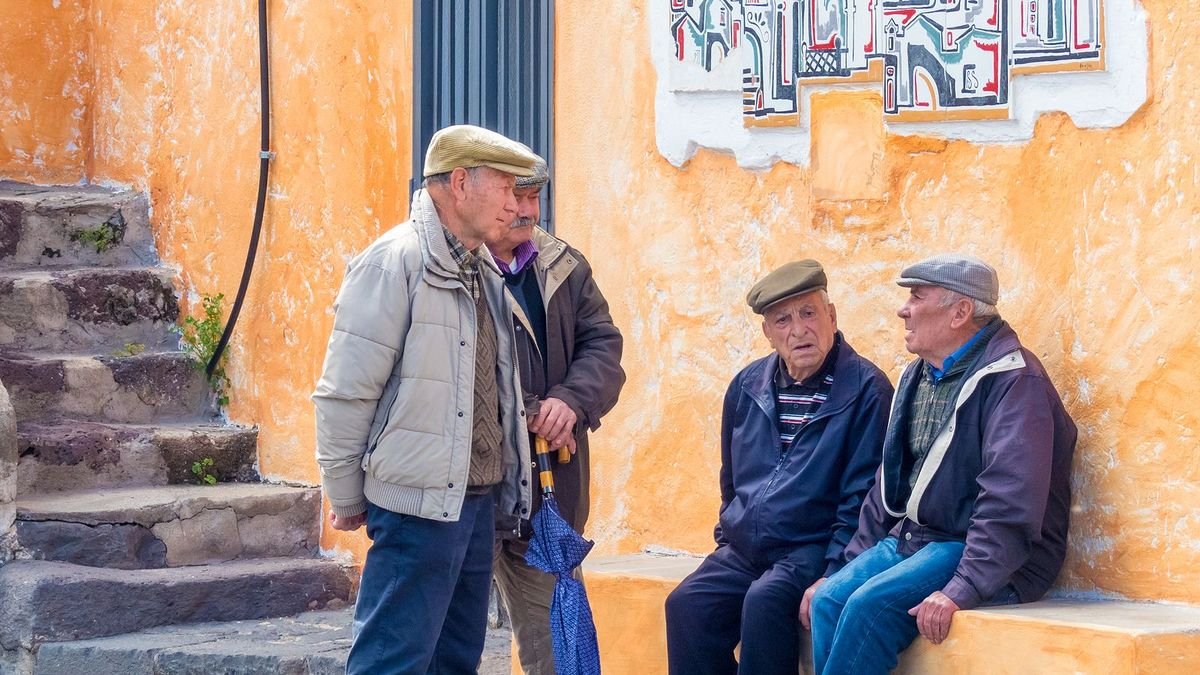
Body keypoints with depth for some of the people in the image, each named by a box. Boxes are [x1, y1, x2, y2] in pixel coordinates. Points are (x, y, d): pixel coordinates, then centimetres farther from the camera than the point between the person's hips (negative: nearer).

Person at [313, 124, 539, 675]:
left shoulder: (484, 272, 13)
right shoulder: (394, 262, -13)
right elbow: (345, 392, -13)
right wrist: (346, 497, -8)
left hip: (475, 500, 9)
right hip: (418, 505, -9)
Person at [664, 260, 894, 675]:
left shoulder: (866, 389, -7)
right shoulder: (747, 386, 13)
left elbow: (862, 498, -11)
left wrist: (831, 577, -17)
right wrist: (727, 538, 15)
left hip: (812, 549, -6)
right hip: (743, 552, 6)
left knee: (765, 601, -33)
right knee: (687, 604, -20)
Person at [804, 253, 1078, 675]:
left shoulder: (1012, 381, -14)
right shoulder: (917, 377, 16)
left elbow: (1009, 507, -24)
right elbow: (888, 484, 23)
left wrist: (963, 590, -31)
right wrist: (854, 564, 14)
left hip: (976, 550, -8)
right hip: (908, 540, 8)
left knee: (871, 605, -28)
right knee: (829, 601, -17)